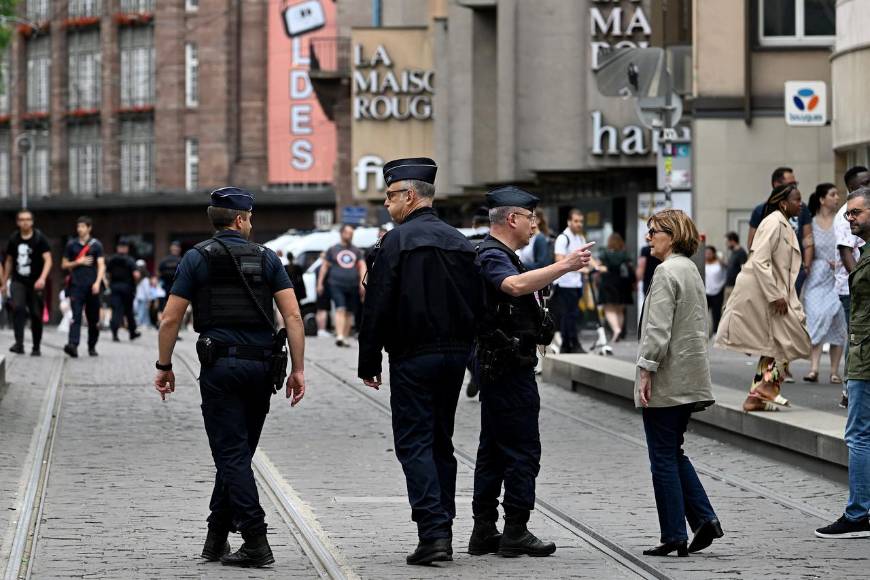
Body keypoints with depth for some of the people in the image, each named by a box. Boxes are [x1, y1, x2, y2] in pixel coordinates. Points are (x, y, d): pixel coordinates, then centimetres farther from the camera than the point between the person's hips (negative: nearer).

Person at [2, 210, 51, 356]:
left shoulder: (40, 239, -6)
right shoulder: (13, 239, 4)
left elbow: (48, 260, -14)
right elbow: (9, 261, 17)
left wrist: (42, 278, -30)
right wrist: (4, 282, 19)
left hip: (35, 284, -2)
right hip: (18, 282, 2)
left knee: (36, 315, 4)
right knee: (17, 308, -22)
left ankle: (36, 348, 18)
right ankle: (19, 343, -26)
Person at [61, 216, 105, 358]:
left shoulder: (96, 245, 5)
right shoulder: (71, 245, 9)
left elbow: (101, 265, -1)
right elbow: (64, 265, 13)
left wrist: (97, 282, -14)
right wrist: (78, 262, -4)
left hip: (92, 286, 0)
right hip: (76, 285, 0)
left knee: (93, 318, 6)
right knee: (76, 316, -14)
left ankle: (92, 346, 19)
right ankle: (73, 344, -25)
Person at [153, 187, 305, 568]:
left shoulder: (197, 258, 2)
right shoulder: (266, 258, 6)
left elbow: (171, 319, -2)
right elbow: (292, 315, -3)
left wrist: (164, 367, 8)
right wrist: (298, 369, 0)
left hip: (220, 365, -3)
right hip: (261, 365, 3)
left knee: (231, 455, -3)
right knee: (237, 454, 15)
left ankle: (256, 543, -11)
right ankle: (216, 538, 20)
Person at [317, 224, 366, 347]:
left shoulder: (357, 251, 15)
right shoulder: (333, 249, 9)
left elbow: (362, 266, 10)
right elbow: (325, 266, 12)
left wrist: (362, 282, -4)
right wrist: (320, 283, 7)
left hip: (353, 286, 3)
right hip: (337, 285, -3)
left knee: (349, 313, 6)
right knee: (340, 310, -18)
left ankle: (345, 338, 14)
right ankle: (339, 336, -27)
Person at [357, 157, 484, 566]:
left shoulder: (396, 241, -10)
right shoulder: (460, 243, 10)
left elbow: (377, 306, -12)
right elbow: (477, 303, 11)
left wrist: (368, 362, -5)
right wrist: (462, 349, 17)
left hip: (413, 359, -6)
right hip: (455, 356, 6)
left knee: (414, 444, -5)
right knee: (441, 443, 15)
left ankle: (433, 533, -15)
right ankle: (442, 531, 17)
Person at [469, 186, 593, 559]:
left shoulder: (500, 255, 19)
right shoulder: (493, 256, -15)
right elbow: (515, 285, -37)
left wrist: (559, 269, 33)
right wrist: (563, 267, -40)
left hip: (496, 365, 11)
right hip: (508, 365, -11)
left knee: (494, 449, 11)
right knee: (522, 449, -7)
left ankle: (484, 532, 14)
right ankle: (516, 532, -5)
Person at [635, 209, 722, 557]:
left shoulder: (667, 272, -15)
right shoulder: (691, 270, 15)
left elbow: (658, 329, -21)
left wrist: (646, 371, -18)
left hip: (667, 382, -9)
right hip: (690, 381, 9)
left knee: (663, 458, -2)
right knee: (674, 454, 18)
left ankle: (674, 537, 0)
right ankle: (704, 519, 8)